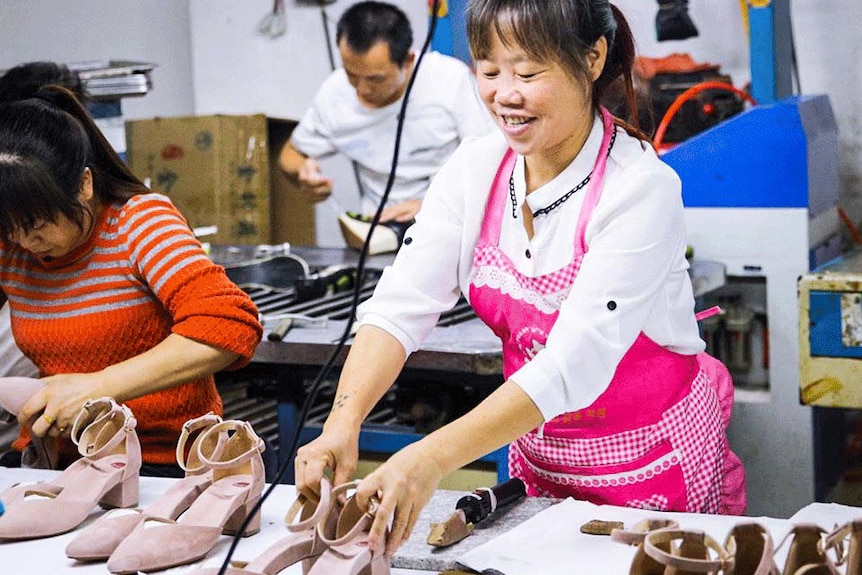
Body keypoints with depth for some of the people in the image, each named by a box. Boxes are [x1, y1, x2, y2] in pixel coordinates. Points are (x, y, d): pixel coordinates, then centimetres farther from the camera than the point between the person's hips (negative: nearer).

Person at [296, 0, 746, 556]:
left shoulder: (641, 188, -25)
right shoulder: (476, 170, -8)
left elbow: (576, 362, -34)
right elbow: (402, 306, -14)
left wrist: (432, 459, -44)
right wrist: (343, 423, -32)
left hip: (655, 463, -5)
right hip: (539, 455, 5)